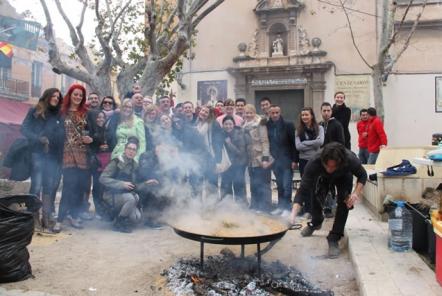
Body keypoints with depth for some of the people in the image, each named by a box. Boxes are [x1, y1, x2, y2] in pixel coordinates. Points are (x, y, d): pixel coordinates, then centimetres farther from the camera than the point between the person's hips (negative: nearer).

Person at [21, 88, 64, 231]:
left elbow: (62, 135, 12)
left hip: (54, 156, 4)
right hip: (38, 153, -4)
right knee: (36, 186, -10)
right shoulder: (35, 111, 6)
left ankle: (46, 219, 6)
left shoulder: (59, 115, 16)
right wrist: (38, 138, -16)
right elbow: (24, 129, 0)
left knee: (50, 187, 2)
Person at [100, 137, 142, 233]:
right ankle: (118, 224, -12)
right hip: (112, 195, -5)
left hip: (125, 194, 5)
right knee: (131, 198, -33)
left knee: (137, 217, -15)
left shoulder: (134, 165, 6)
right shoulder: (116, 162, -12)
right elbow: (103, 178, -19)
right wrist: (122, 184, -25)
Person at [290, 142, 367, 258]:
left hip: (344, 177, -1)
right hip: (324, 177, 1)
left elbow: (362, 176, -19)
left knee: (344, 202, -17)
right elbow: (303, 190, -43)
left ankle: (334, 239, -5)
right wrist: (294, 214, -55)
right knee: (316, 198, -3)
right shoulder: (314, 162, -44)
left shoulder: (351, 160, -42)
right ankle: (316, 222, 33)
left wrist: (356, 193, -37)